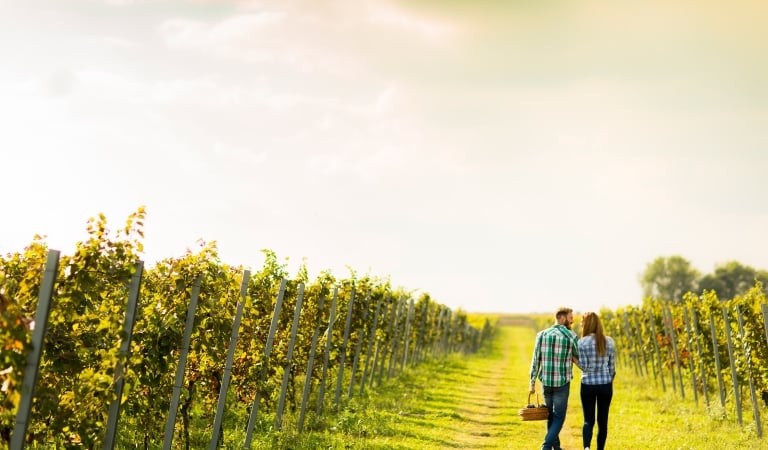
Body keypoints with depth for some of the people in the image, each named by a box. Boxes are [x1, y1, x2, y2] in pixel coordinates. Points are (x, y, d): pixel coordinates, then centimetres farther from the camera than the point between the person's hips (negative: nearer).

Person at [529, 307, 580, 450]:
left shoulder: (541, 334, 0)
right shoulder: (571, 336, -9)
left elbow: (535, 360, 0)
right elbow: (579, 359, 2)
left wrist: (532, 383, 4)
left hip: (545, 382, 4)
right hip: (562, 383, -4)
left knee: (551, 416, 20)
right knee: (559, 418, 4)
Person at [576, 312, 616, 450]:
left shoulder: (582, 342, -10)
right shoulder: (609, 341, 0)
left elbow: (583, 366, -10)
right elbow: (612, 366, 5)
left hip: (588, 384, -2)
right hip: (605, 384, 2)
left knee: (588, 420, 4)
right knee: (602, 420, 11)